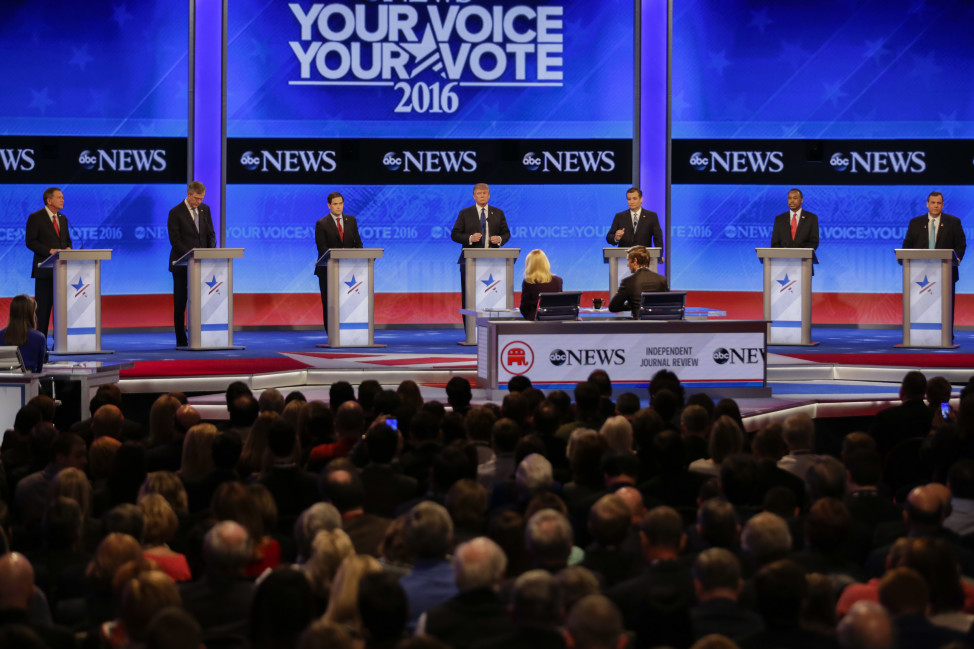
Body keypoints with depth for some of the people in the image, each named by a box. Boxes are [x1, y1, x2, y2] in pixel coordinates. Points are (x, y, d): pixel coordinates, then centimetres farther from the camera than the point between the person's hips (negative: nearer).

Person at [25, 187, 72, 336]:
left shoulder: (62, 219, 15)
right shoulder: (35, 218, -5)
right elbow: (31, 242, -10)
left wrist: (68, 248, -2)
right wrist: (50, 251, -20)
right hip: (44, 269, -6)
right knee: (43, 306, -3)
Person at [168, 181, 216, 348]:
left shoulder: (205, 209, 10)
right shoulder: (176, 213, -6)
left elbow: (210, 233, 13)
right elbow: (175, 240, -11)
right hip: (182, 264, -4)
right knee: (180, 303, 1)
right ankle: (181, 340, 5)